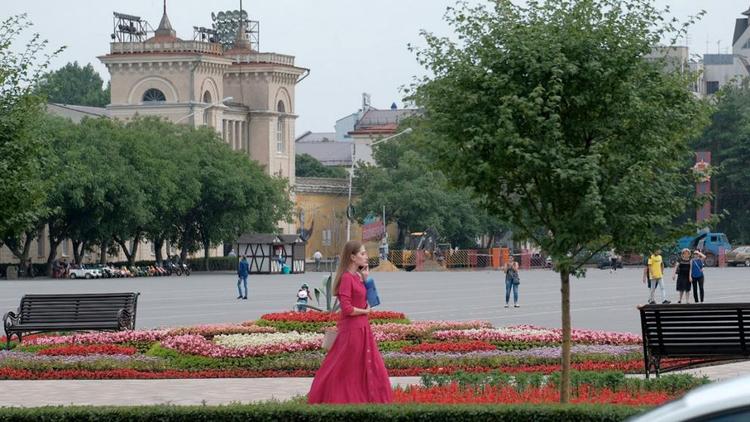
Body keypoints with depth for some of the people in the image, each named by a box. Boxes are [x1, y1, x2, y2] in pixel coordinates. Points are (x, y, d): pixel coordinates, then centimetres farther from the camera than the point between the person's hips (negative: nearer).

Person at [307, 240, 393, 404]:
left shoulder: (357, 277, 10)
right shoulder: (346, 278, -17)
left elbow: (366, 302, 13)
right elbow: (347, 308, -23)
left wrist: (366, 279, 6)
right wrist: (365, 311, -8)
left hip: (362, 328, 9)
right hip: (351, 329, -9)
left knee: (369, 366, 12)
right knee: (345, 370, 0)